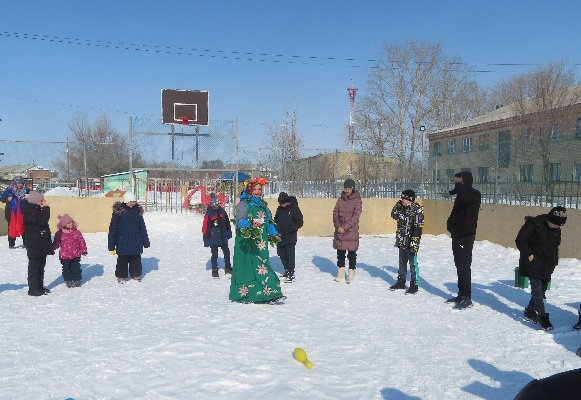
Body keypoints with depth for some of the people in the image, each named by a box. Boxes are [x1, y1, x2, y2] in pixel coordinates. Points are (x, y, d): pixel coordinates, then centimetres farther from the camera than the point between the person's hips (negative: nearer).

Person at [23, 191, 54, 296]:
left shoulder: (37, 209, 14)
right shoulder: (30, 211, -16)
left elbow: (43, 222, 20)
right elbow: (43, 220, -27)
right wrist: (46, 208, -19)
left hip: (42, 243, 10)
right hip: (34, 245, -10)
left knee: (41, 265, 15)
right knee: (34, 266, -4)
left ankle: (40, 286, 24)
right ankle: (33, 289, 1)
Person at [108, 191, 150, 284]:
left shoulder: (138, 211, 4)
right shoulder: (118, 211, -7)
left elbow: (142, 227, 11)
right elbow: (113, 228, -5)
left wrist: (145, 241, 11)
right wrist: (111, 244, -6)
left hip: (136, 242, 4)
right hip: (122, 242, -3)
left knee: (136, 259, 12)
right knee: (122, 259, 4)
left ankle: (136, 274, 27)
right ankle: (121, 276, 19)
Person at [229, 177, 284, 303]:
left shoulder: (263, 204, 19)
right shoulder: (243, 204, -4)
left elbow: (268, 221, 30)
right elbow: (240, 221, -17)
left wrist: (274, 234, 28)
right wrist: (251, 224, -34)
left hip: (261, 242, 6)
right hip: (247, 242, -6)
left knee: (262, 264, 0)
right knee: (248, 266, -6)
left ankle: (268, 293, -2)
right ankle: (243, 294, 1)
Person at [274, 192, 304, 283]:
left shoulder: (294, 208, -8)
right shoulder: (279, 209, 9)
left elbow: (299, 222, -9)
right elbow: (276, 220, 20)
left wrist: (290, 229, -20)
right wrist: (277, 229, 1)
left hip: (290, 237, -6)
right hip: (280, 236, 6)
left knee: (290, 254, -7)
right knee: (281, 254, 12)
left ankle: (291, 273, -2)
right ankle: (287, 270, 27)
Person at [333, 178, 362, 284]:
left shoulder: (357, 200, -4)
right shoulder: (340, 199, 8)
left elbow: (356, 216, -11)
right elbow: (335, 213, 5)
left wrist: (345, 227, -15)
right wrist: (338, 226, -10)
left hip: (352, 231, -4)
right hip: (339, 231, 4)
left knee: (352, 254, 3)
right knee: (340, 252, 11)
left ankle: (351, 274, 12)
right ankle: (340, 274, 22)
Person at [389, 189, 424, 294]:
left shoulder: (417, 210, -14)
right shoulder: (403, 208, 9)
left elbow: (418, 228, -18)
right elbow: (394, 215, 22)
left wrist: (414, 243, -22)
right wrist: (398, 205, 6)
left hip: (411, 242, -8)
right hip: (402, 242, 8)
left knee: (413, 263, -1)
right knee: (402, 262, 18)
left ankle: (414, 285, 8)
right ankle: (401, 281, 30)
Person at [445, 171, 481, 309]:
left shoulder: (475, 194, -11)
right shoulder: (461, 194, 13)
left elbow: (465, 198, -34)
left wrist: (458, 184, -20)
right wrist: (451, 225, 8)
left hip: (467, 235, -9)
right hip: (457, 234, 9)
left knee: (464, 266, -8)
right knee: (459, 265, 13)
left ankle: (467, 298, -3)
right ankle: (461, 294, 22)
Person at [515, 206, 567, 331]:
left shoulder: (556, 230, 6)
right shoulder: (534, 224, -14)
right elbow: (520, 240, -13)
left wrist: (553, 262, 12)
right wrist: (528, 254, -18)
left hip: (546, 266, 7)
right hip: (533, 263, -7)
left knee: (542, 289, 9)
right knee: (537, 289, -13)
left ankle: (530, 311, 23)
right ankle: (542, 316, -13)